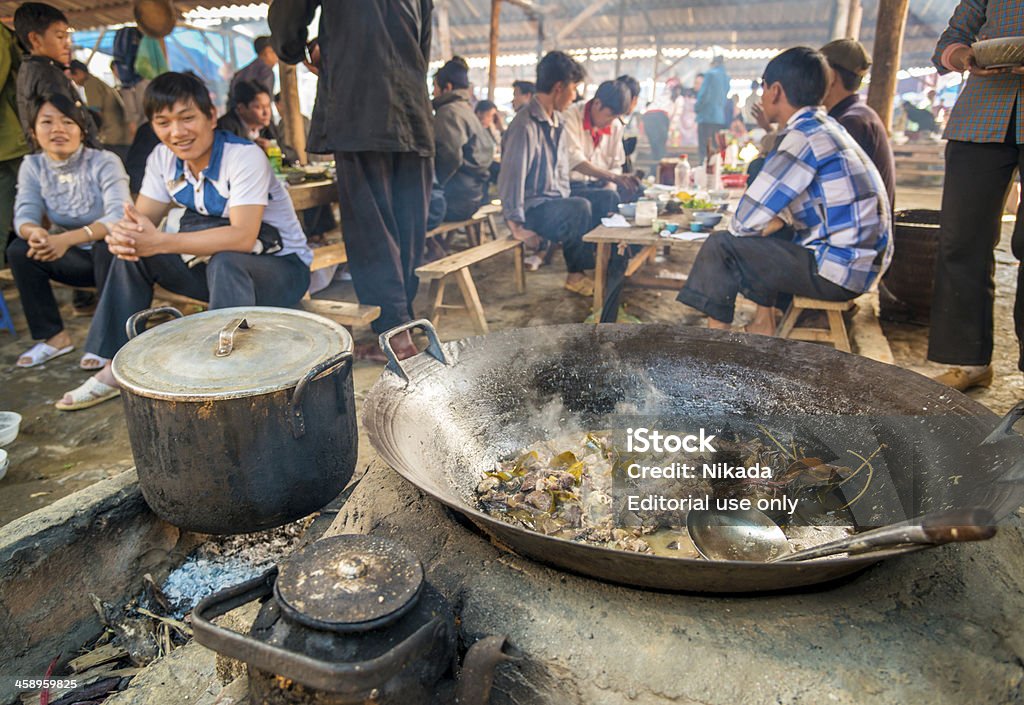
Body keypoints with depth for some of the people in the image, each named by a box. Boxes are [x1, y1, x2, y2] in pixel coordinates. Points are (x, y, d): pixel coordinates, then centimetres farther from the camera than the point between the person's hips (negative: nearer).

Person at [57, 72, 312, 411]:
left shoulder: (245, 156, -22)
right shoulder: (163, 158, 0)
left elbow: (243, 236, -34)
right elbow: (141, 217, -2)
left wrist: (161, 242, -38)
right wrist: (124, 234, -27)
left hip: (282, 268, -7)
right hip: (215, 266, 7)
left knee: (225, 263, -37)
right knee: (131, 253, -1)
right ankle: (114, 369, 5)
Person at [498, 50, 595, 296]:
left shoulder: (558, 122, 13)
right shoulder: (526, 125, -17)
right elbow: (511, 177, -21)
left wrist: (565, 201, 8)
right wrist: (518, 227, -20)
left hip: (554, 203, 9)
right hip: (532, 209, -9)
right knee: (581, 209, -30)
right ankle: (576, 273, -8)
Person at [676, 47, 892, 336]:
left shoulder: (805, 136, -17)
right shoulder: (823, 127, 12)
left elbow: (744, 221, -17)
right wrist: (778, 221, 2)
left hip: (840, 271, -10)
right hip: (858, 259, 10)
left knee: (721, 245, -6)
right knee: (763, 237, 26)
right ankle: (764, 324, 23)